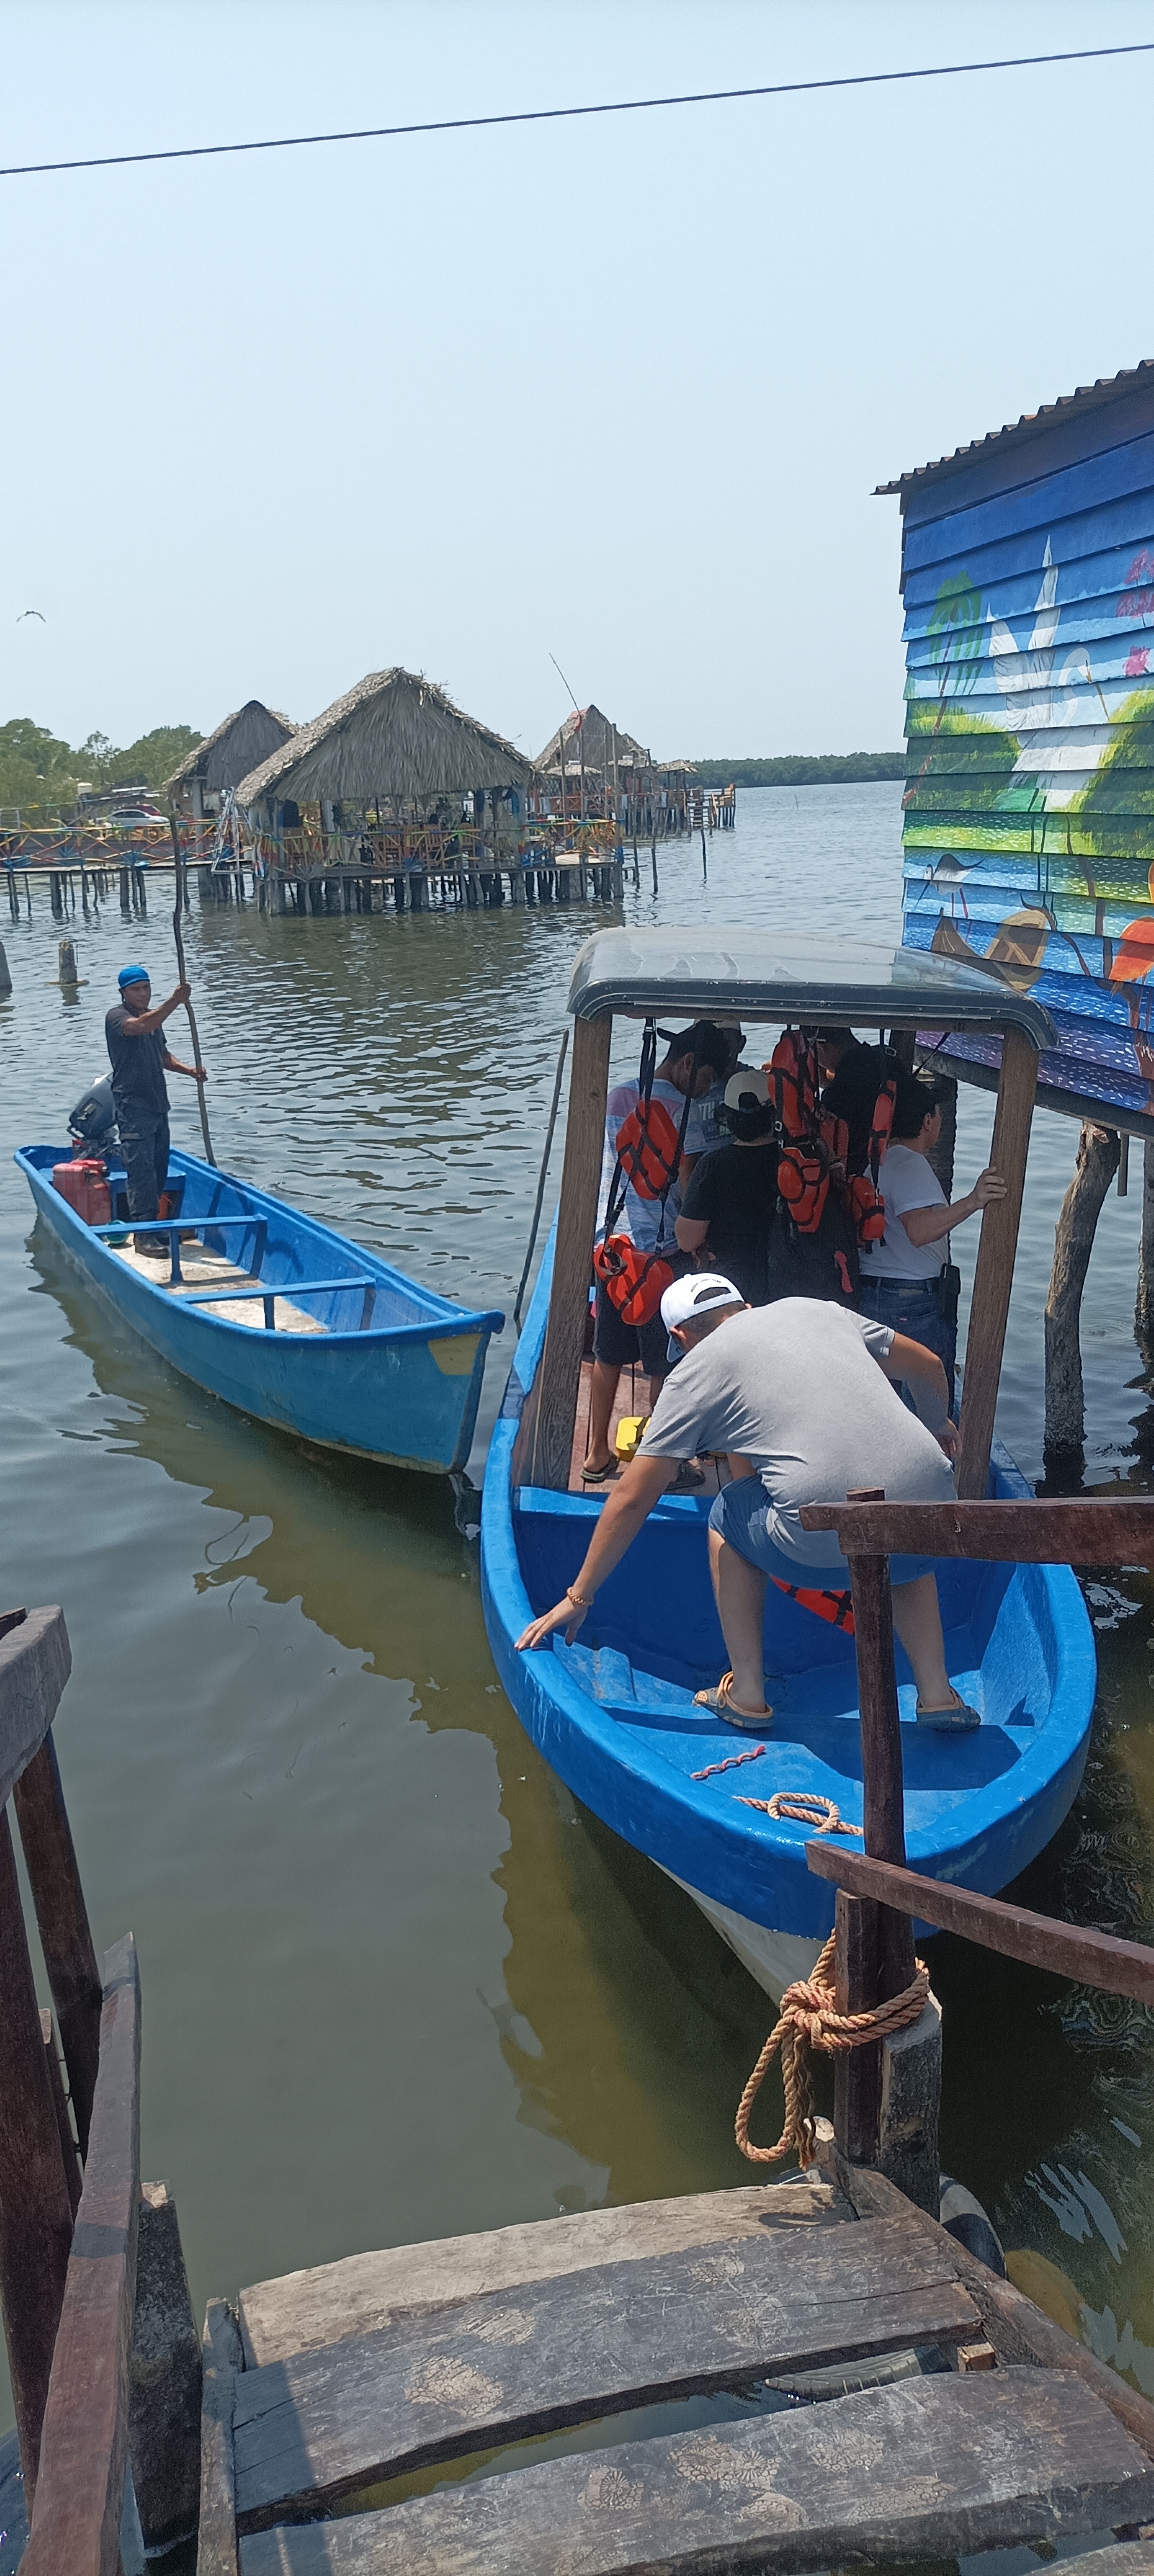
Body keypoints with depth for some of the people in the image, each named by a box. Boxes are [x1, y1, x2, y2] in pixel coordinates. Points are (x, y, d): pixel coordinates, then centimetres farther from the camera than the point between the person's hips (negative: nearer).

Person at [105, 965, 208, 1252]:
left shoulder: (154, 1016, 16)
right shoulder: (116, 1017, -10)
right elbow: (141, 1026, -33)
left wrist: (189, 1070, 7)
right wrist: (175, 1001, -40)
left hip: (158, 1104, 8)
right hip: (133, 1106, -8)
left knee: (159, 1169, 11)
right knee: (141, 1169, -12)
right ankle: (144, 1234, -12)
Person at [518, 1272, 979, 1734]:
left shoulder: (695, 1372, 12)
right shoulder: (812, 1309, 24)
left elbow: (632, 1499, 13)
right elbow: (929, 1366, 31)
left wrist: (579, 1598, 23)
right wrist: (937, 1425, 53)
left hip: (829, 1541, -4)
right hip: (932, 1504, 5)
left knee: (726, 1521, 26)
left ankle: (747, 1695, 27)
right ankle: (937, 1694, 30)